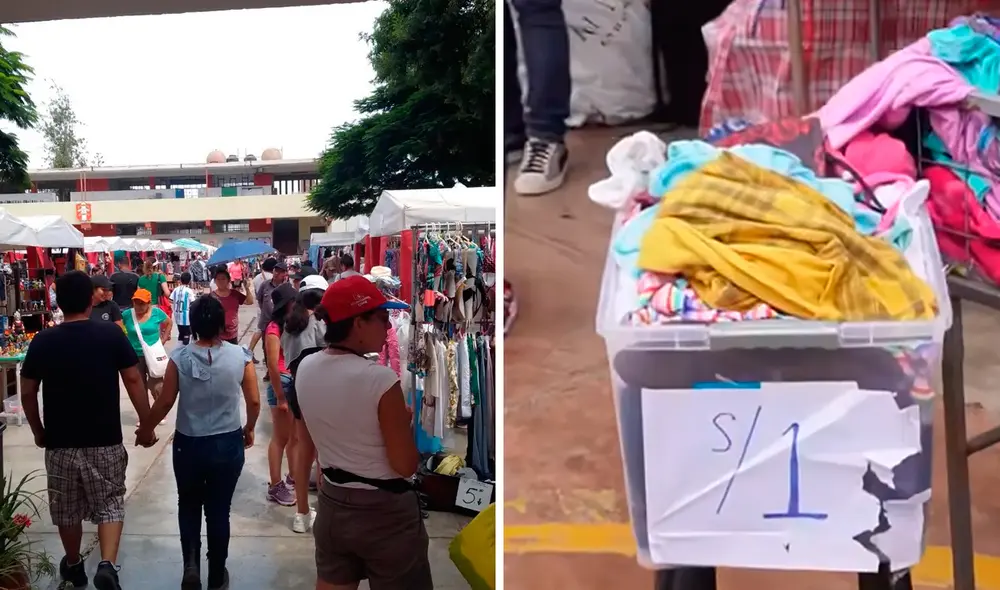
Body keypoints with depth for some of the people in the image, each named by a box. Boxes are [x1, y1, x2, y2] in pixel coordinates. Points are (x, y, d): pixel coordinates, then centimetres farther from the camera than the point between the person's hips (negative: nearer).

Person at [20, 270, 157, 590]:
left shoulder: (42, 341, -5)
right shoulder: (111, 334, -9)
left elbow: (27, 394, 1)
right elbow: (133, 380, -9)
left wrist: (38, 431, 15)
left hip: (60, 441, 2)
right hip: (105, 439, -1)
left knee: (67, 508, 18)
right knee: (110, 504, 10)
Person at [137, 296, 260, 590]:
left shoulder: (179, 357, -11)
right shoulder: (240, 356, -10)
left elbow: (165, 402, -5)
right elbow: (254, 401, -4)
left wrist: (146, 428, 13)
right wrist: (249, 429, 15)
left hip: (188, 444, 0)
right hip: (228, 444, 0)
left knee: (189, 506, 23)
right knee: (219, 510, 15)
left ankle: (191, 562, 6)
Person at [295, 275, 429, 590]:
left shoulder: (305, 369, -2)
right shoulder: (380, 379, -23)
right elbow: (406, 466, -18)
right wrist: (406, 421, -2)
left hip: (332, 505, 7)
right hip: (384, 514, -6)